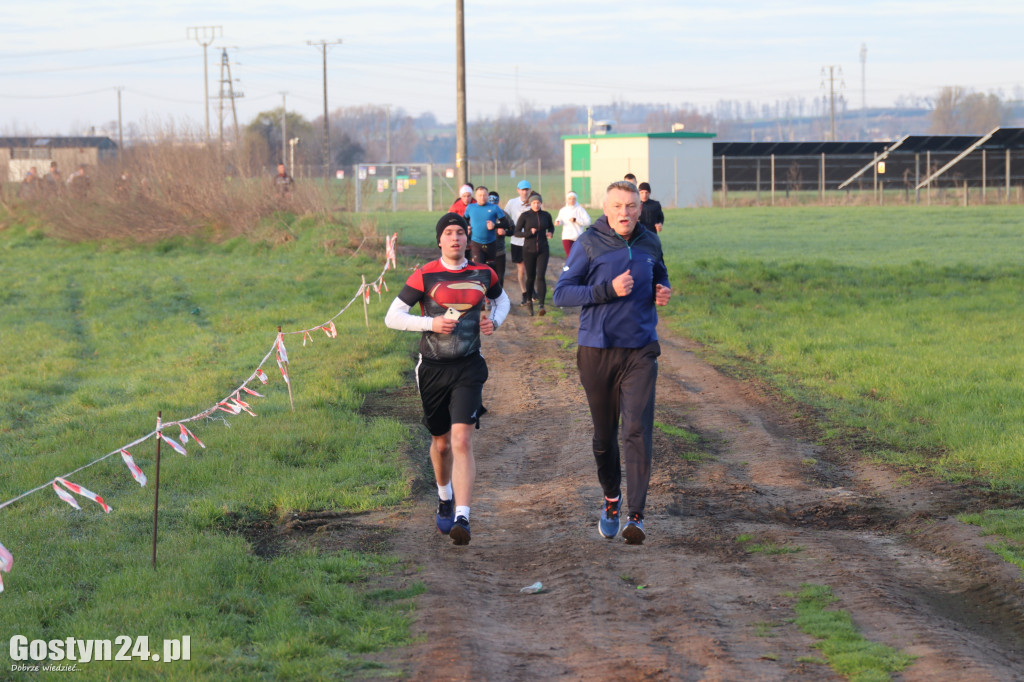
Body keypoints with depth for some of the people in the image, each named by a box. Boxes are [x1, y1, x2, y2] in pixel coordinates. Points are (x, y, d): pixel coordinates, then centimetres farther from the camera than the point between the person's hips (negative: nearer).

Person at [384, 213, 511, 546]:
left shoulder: (483, 275, 3)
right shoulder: (424, 276, -6)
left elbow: (501, 299, 25)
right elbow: (392, 317, -5)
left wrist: (495, 321, 3)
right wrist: (431, 323, -18)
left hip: (468, 368, 0)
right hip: (433, 368, 0)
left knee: (462, 441, -15)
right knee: (441, 443, 14)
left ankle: (462, 518, -20)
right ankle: (445, 498, 44)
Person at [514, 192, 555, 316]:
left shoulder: (546, 215, 3)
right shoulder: (525, 216, -4)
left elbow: (551, 227, 22)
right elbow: (517, 232, -4)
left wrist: (550, 233, -1)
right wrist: (529, 232, -20)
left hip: (543, 250, 0)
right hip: (529, 250, 0)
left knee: (541, 276, -13)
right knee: (530, 277, 8)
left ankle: (541, 305, -16)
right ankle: (529, 300, 32)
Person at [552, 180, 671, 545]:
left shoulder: (650, 243, 6)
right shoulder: (589, 244, -5)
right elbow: (561, 293, -7)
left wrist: (663, 292, 1)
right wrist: (608, 290, -19)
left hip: (641, 351, 1)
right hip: (597, 351, -1)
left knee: (638, 430, -12)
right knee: (604, 434, 10)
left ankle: (636, 517, -13)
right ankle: (611, 498, 36)